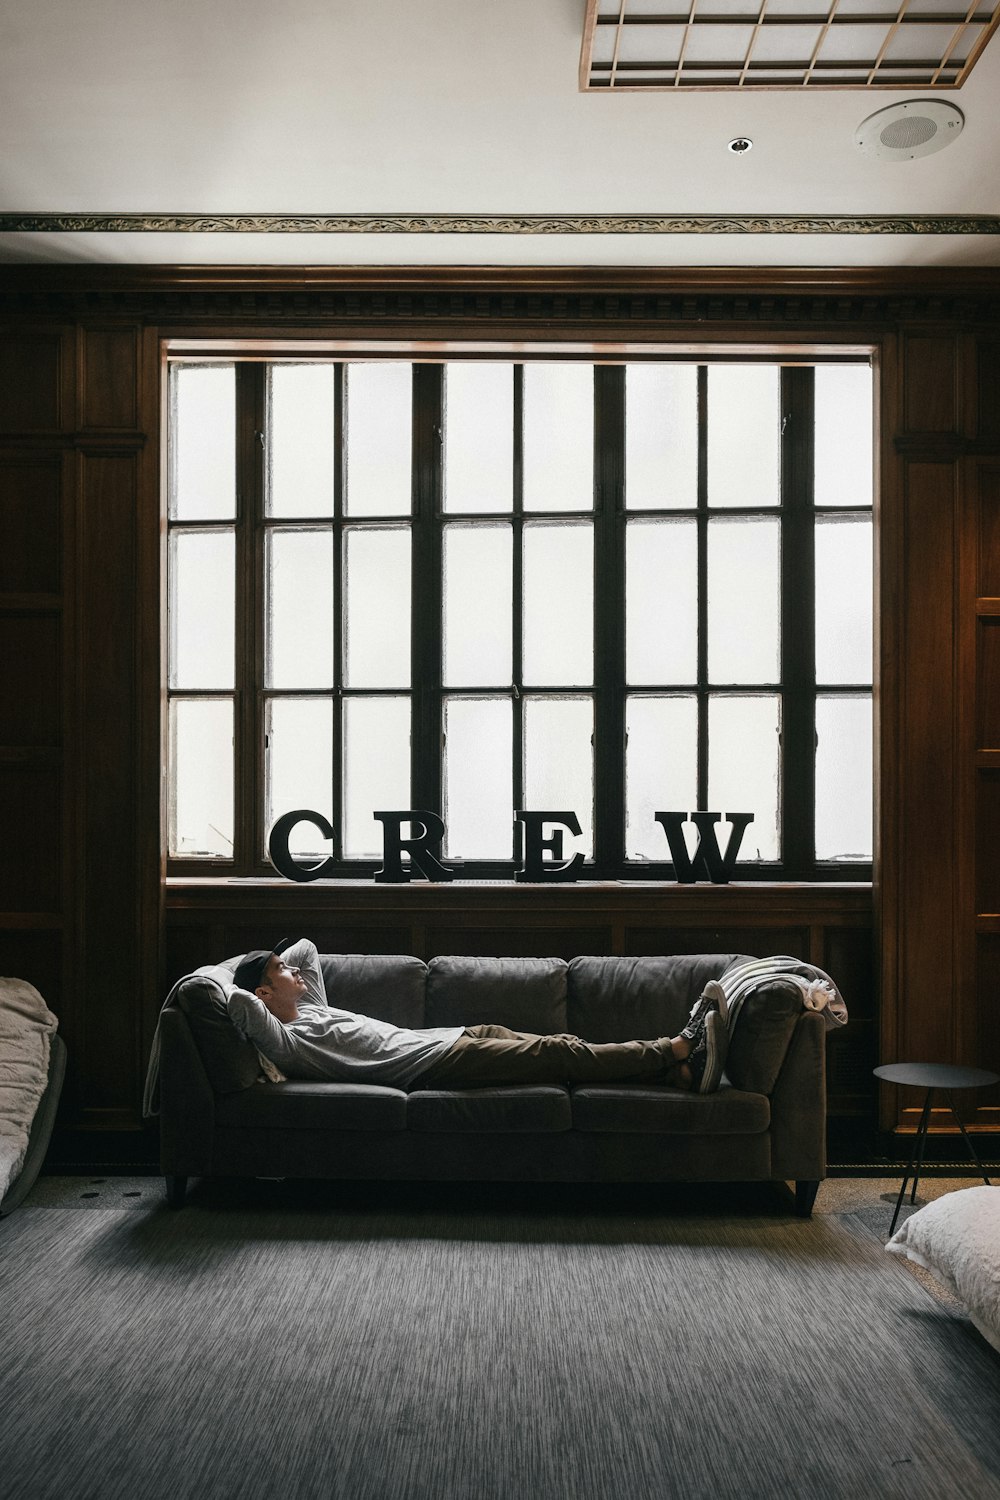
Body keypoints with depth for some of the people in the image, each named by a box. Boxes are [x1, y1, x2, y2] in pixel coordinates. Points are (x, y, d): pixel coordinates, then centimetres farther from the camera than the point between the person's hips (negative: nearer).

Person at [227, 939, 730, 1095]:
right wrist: (253, 985, -7)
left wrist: (268, 964, 19)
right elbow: (241, 1003, -27)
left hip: (452, 1038, 10)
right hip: (439, 1062, -10)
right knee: (560, 1053, -13)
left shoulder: (311, 1007, 19)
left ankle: (679, 1068, -4)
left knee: (559, 1047, -2)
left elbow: (306, 946, 33)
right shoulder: (283, 1040, -8)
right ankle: (677, 1049, -8)